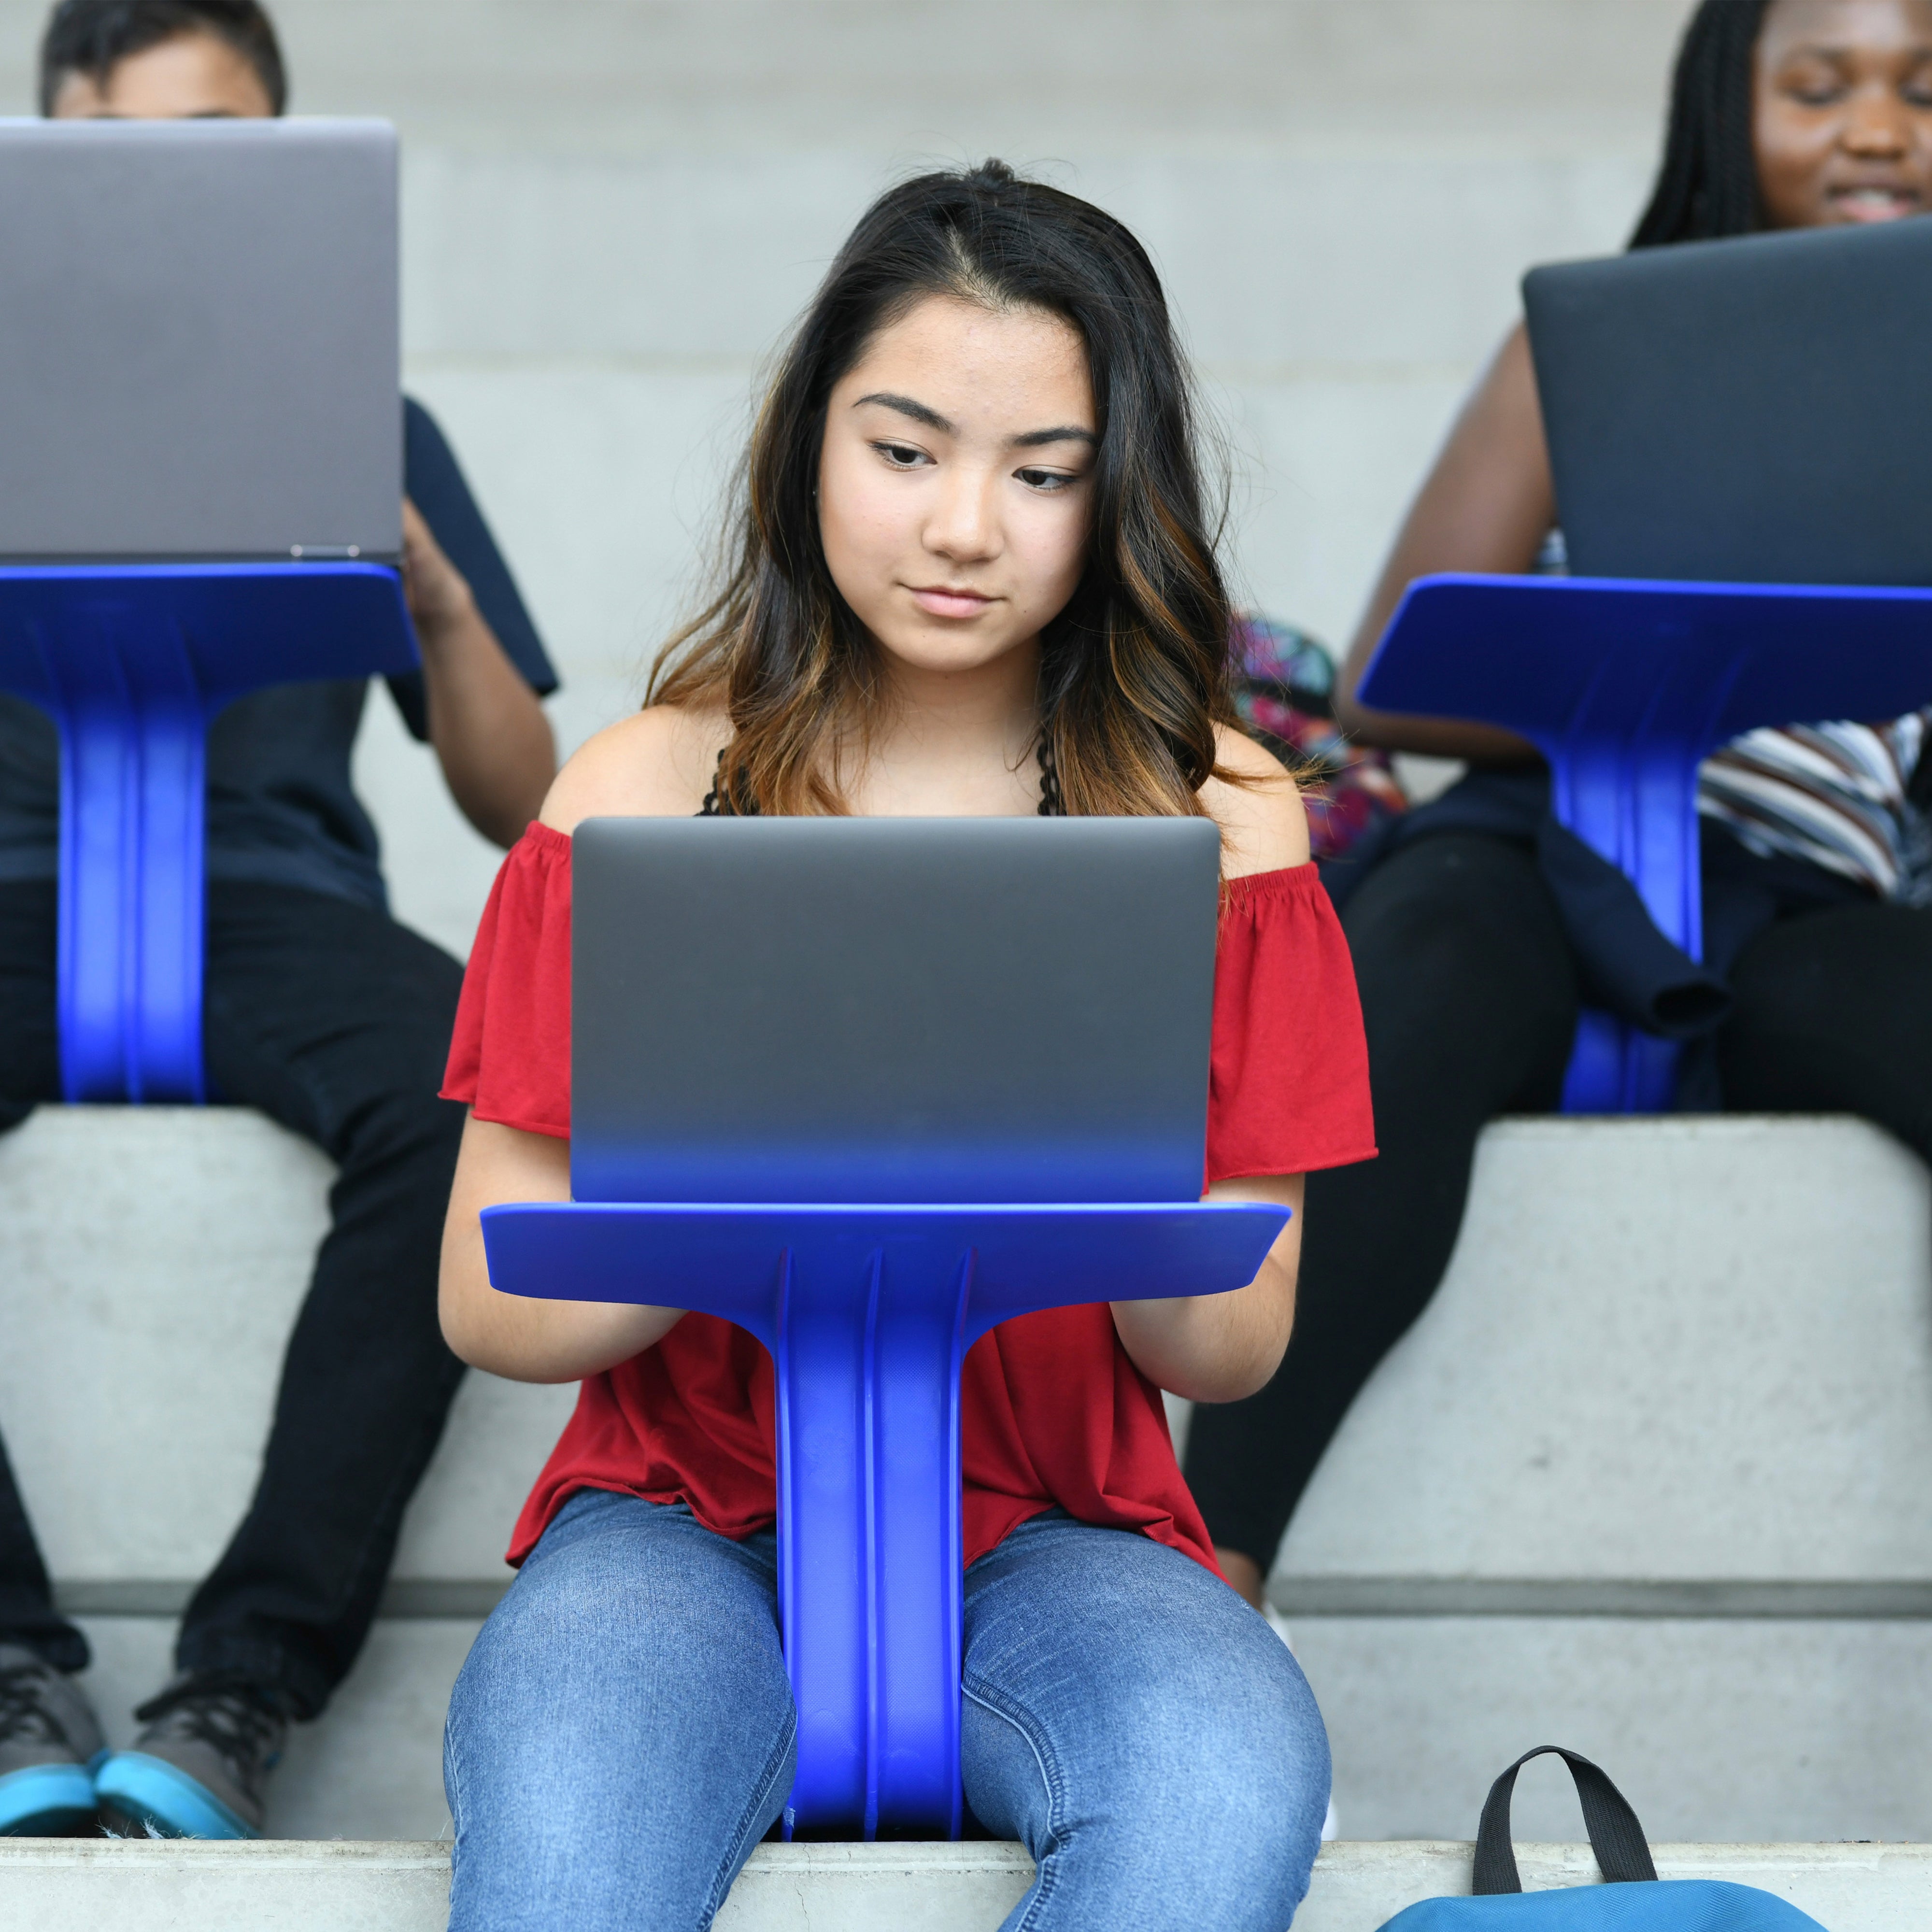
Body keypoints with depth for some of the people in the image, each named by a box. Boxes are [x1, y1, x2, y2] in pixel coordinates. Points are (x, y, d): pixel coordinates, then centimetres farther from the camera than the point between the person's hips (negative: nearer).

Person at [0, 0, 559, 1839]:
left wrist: (443, 610, -5)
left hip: (273, 892, 1)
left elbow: (522, 812, 15)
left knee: (473, 1093, -35)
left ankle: (240, 1688, -30)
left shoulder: (359, 425, 18)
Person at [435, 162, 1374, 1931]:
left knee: (1234, 1782, -34)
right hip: (688, 1517, -2)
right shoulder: (643, 802, 2)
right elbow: (488, 1303, -1)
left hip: (1056, 1539, 2)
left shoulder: (1213, 821, 4)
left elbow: (1235, 1352, 3)